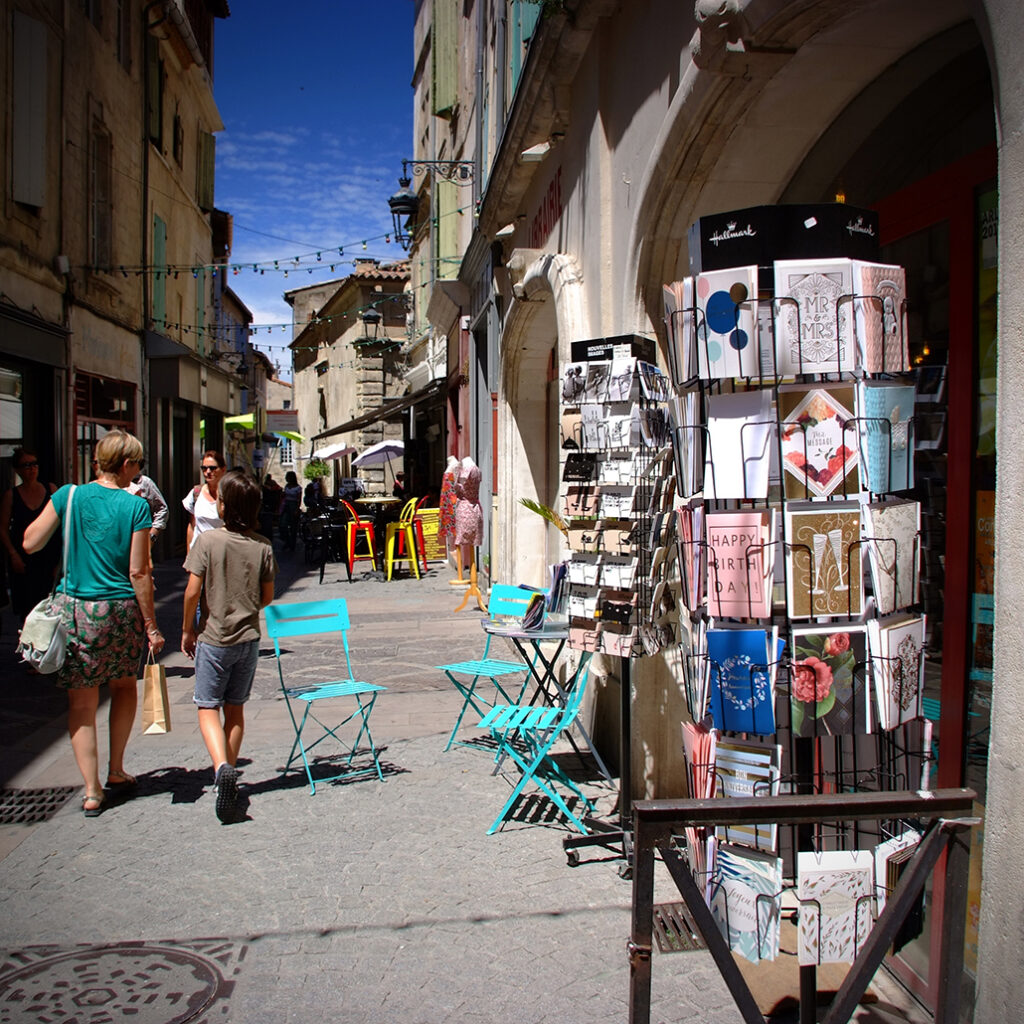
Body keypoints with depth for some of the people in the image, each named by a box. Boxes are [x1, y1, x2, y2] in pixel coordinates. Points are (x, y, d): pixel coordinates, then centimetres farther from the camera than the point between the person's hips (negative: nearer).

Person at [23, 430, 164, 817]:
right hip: (121, 610, -1)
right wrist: (151, 626, -3)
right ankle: (116, 770, 29)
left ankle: (92, 791, 9)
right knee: (125, 686, 22)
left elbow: (30, 543, 4)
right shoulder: (136, 506, -9)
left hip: (75, 609, 1)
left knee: (82, 702, 9)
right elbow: (139, 573, -9)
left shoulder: (69, 495, -3)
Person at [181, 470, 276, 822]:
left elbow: (193, 591, -13)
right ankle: (228, 773, 23)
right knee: (235, 708, 16)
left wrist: (187, 629, 1)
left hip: (214, 638, -3)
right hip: (249, 637, 4)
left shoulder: (208, 540, -13)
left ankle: (222, 767, -18)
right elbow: (267, 596, 2)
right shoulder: (263, 546, -4)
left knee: (207, 706, 4)